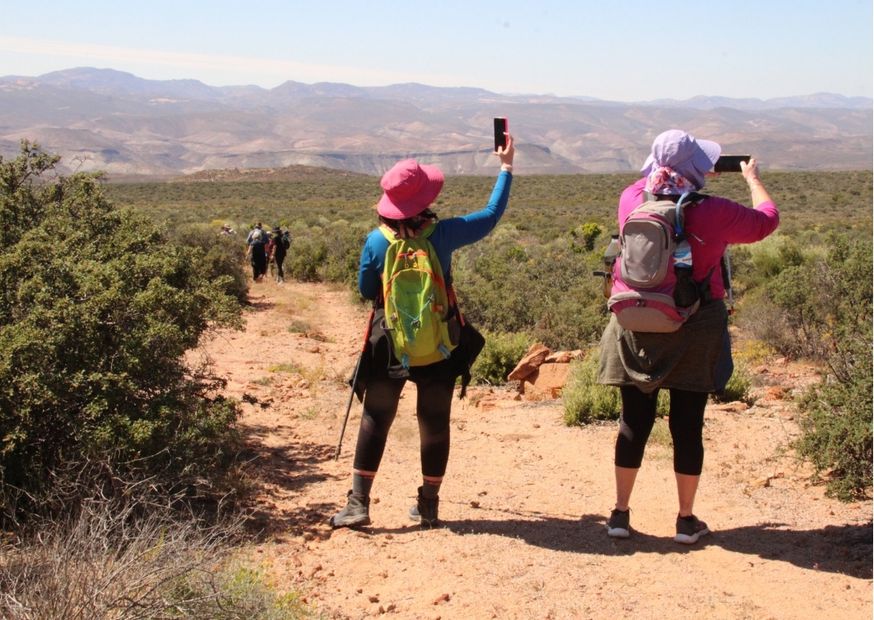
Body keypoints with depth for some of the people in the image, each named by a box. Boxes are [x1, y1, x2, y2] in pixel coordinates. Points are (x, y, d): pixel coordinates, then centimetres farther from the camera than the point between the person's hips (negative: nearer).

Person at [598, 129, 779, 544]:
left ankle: (620, 513, 18)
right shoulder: (715, 213, -14)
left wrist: (662, 174, 31)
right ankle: (686, 520, 18)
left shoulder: (633, 201, -6)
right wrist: (752, 178, 21)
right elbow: (766, 221, 6)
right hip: (695, 335, -3)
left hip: (636, 332, 3)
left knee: (634, 421, 11)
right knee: (687, 425, 7)